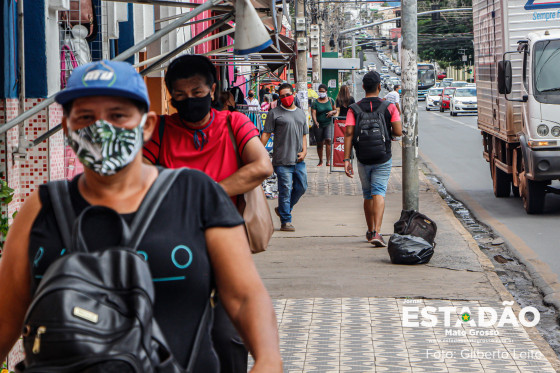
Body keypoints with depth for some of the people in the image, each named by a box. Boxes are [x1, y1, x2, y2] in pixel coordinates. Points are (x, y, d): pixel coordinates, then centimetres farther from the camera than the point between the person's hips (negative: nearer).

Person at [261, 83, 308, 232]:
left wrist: (304, 151, 7)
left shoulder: (301, 113, 18)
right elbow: (266, 134, -2)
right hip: (282, 160, -6)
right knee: (285, 190, -6)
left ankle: (283, 209, 28)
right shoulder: (274, 113, 1)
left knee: (301, 187, 9)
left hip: (298, 160, 6)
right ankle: (285, 221, -1)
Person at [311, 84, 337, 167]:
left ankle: (328, 160, -18)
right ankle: (320, 161, 22)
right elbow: (313, 113, -11)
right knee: (319, 144, 5)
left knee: (328, 140, -19)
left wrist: (332, 112, -10)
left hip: (328, 123, 0)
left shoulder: (330, 100, 6)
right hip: (319, 125, 0)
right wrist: (315, 122, -30)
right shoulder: (315, 102, -1)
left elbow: (335, 110, 15)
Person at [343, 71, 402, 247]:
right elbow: (398, 132, -9)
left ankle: (370, 231, 29)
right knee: (379, 192, -7)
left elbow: (348, 133, -10)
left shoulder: (354, 109, -2)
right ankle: (376, 232, -24)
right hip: (383, 159, -2)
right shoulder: (389, 107, -4)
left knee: (367, 194, 17)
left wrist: (346, 159, -11)